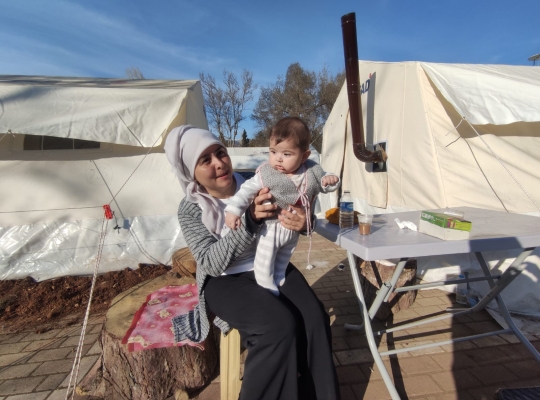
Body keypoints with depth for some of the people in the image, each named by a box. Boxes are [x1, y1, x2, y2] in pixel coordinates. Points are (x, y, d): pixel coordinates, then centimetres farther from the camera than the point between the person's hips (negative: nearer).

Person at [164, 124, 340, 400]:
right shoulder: (190, 209, -10)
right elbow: (212, 263, -20)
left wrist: (303, 221, -24)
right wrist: (250, 219, -33)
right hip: (225, 281, -3)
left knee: (314, 318, -18)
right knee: (279, 325, -26)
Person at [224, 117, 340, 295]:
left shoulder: (312, 172, -12)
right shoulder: (265, 174, -22)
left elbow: (323, 184, 4)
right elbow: (247, 190, -19)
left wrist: (330, 180, -20)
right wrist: (233, 210, -28)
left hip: (295, 229, 4)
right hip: (271, 228, -4)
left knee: (283, 261, 28)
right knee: (264, 265, 9)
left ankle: (278, 281, 53)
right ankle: (267, 289, 34)